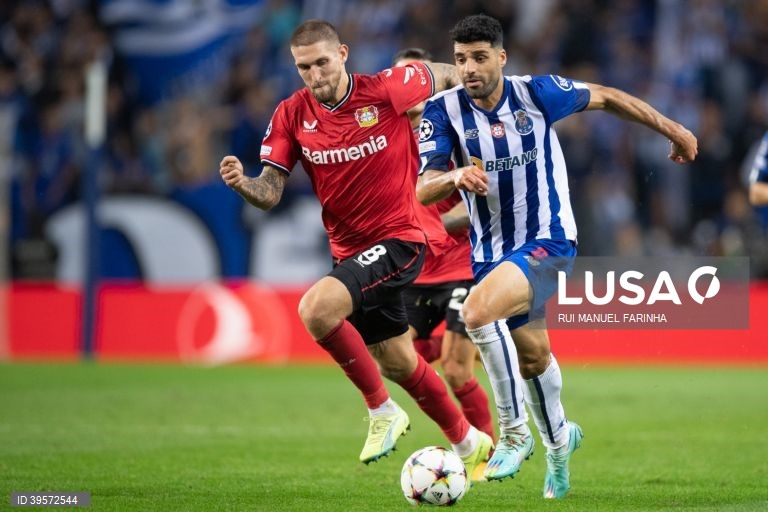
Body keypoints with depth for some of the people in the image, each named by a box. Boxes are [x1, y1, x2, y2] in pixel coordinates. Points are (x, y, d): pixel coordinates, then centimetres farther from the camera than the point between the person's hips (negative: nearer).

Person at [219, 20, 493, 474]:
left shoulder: (385, 90, -14)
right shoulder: (292, 115, -3)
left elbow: (450, 75, 4)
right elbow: (270, 193, -7)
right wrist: (243, 184, -27)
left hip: (398, 239, -6)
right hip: (350, 249, 6)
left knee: (316, 308, -28)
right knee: (397, 363, 17)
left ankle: (382, 410, -12)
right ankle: (468, 443, 38)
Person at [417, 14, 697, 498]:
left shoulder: (537, 93, -12)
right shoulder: (444, 110, -8)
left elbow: (604, 97, 4)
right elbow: (423, 189, -14)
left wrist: (671, 128, 11)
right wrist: (456, 176, -37)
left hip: (547, 242, -4)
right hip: (492, 252, 4)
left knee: (478, 312, -29)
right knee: (532, 354, 19)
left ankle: (514, 432, -15)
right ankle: (558, 439, 49)